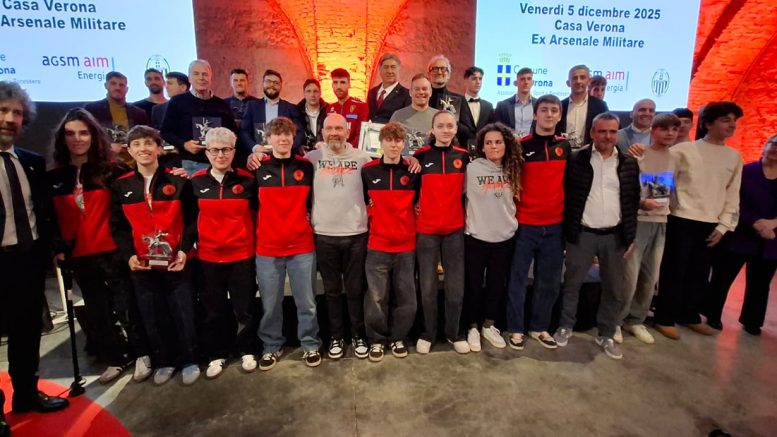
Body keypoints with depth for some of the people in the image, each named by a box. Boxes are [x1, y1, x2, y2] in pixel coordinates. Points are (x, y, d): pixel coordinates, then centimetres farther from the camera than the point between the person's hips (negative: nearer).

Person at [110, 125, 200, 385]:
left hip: (176, 263, -2)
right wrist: (128, 255, -6)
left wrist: (184, 250, -11)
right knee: (152, 317, 12)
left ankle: (189, 361, 22)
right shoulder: (121, 186, 6)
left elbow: (192, 220, 0)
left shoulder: (178, 182, -1)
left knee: (184, 314, 5)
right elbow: (118, 227, 8)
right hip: (141, 265, 2)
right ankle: (162, 363, 29)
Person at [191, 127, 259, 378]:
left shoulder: (247, 180, -5)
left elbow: (257, 212, 5)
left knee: (244, 308, 9)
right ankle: (217, 355, 30)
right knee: (214, 310, 12)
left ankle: (247, 351, 28)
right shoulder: (196, 181, 0)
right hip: (208, 257, 2)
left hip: (242, 255, -1)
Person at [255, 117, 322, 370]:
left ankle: (310, 345, 26)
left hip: (302, 247, 1)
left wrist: (308, 216, 4)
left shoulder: (306, 167, 3)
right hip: (267, 248, 0)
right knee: (270, 304, 9)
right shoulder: (258, 168, 0)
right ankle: (272, 347, 28)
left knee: (306, 303, 8)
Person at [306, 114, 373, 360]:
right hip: (324, 235, 0)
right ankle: (336, 337, 27)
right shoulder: (312, 158, 2)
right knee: (332, 290, 12)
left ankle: (358, 336, 26)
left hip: (356, 234, 0)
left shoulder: (362, 157, 3)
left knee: (355, 289, 9)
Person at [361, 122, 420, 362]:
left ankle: (398, 338, 26)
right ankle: (376, 340, 21)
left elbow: (420, 200, 14)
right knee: (376, 297, 2)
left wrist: (413, 214, 4)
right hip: (377, 245, -1)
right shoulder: (368, 171, -2)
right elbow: (361, 201, 11)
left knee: (406, 297, 8)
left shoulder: (413, 171, 1)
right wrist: (372, 215, 3)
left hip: (407, 245, 1)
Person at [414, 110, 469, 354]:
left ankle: (454, 333, 25)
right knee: (428, 287, 6)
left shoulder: (463, 156, 3)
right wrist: (415, 204, -4)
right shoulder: (420, 157, -3)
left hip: (455, 229, 2)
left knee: (456, 286, 7)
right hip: (426, 230, -1)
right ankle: (428, 333, 23)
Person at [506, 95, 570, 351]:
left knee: (550, 281, 11)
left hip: (555, 225, 4)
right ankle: (516, 329, 17)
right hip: (525, 224, -4)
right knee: (518, 279, 4)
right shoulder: (521, 146, -4)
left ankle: (540, 327, 27)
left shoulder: (565, 146, 7)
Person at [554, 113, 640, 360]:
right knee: (572, 284, 10)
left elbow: (632, 203, 8)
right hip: (582, 234, -3)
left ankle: (606, 335, 29)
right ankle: (565, 327, 29)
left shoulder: (629, 164, 5)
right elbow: (566, 197, -3)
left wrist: (630, 237, 5)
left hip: (615, 236, 3)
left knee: (615, 290, 11)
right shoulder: (576, 160, -4)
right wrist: (568, 232, -5)